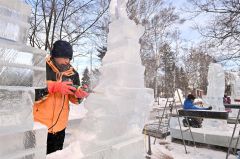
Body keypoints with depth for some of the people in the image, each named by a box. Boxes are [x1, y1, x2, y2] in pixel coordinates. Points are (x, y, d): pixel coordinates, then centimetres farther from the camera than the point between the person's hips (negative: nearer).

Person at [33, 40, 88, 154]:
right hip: (38, 125, -3)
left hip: (59, 126, 4)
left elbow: (74, 98, 4)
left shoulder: (72, 73, 0)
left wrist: (79, 94, -18)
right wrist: (54, 87, -28)